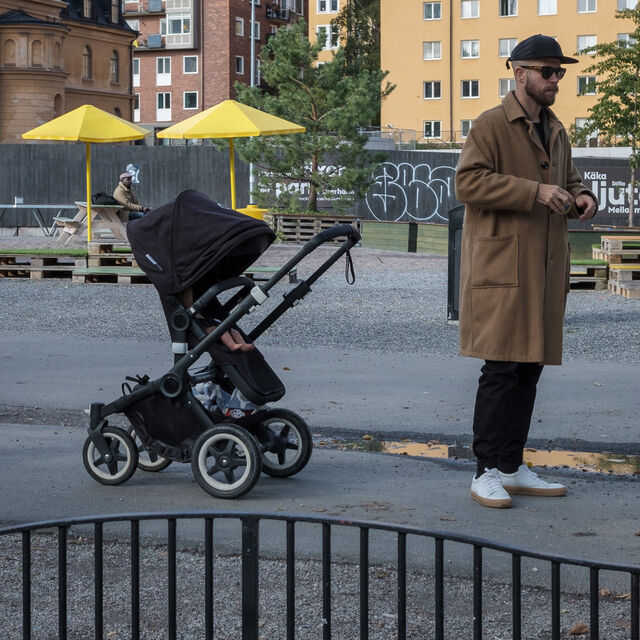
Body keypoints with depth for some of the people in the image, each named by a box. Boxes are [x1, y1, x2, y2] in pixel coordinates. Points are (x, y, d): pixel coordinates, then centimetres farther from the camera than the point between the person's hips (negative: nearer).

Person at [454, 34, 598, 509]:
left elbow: (570, 179, 31)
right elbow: (467, 182, -16)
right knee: (502, 369, -10)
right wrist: (534, 191, -22)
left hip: (545, 270, 8)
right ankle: (488, 473, -4)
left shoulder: (556, 132, 19)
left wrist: (582, 197, 6)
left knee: (529, 368, 9)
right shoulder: (491, 126, -6)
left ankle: (513, 468, 17)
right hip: (502, 269, -8)